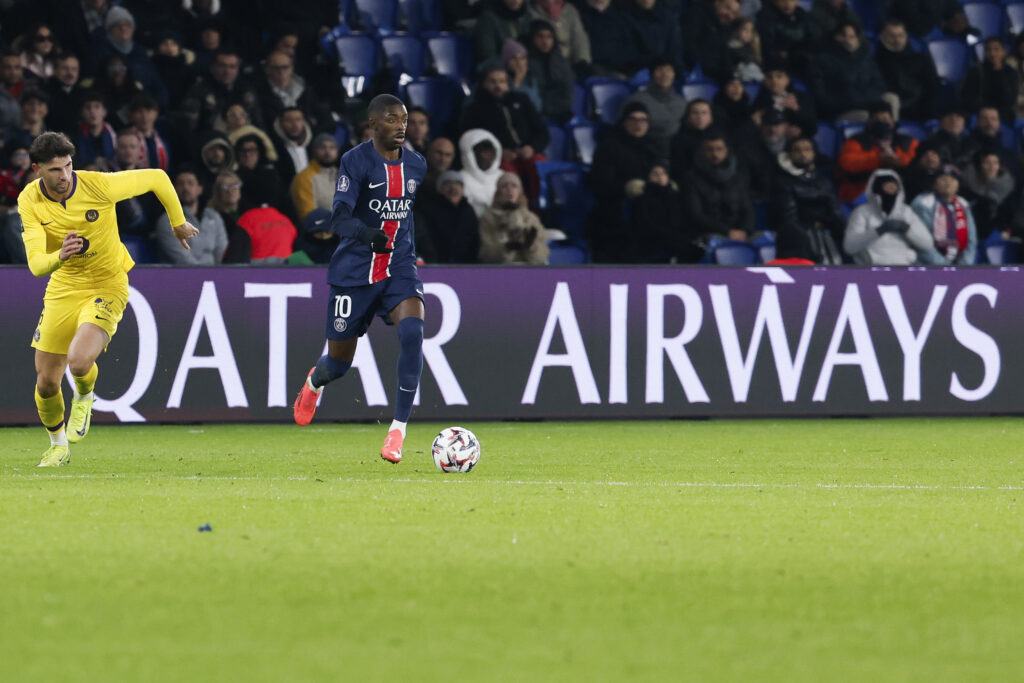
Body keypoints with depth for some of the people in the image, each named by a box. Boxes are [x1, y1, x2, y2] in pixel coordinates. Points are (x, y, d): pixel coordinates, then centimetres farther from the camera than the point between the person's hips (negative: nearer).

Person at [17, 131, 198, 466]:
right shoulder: (30, 202, -14)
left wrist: (178, 223, 4)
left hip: (106, 287, -4)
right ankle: (58, 444, 33)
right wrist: (59, 257, -45)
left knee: (79, 360, -28)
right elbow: (36, 264, -22)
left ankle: (84, 397, 10)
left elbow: (157, 178, -8)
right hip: (62, 287, 4)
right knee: (46, 383, 3)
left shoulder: (97, 185, -23)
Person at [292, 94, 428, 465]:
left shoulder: (415, 164, 5)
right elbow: (340, 219, -23)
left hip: (400, 266, 3)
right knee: (340, 362, 7)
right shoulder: (356, 161, -12)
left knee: (412, 331, -26)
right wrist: (368, 234, -41)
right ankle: (315, 382, 47)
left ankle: (399, 428, -20)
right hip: (354, 271, -3)